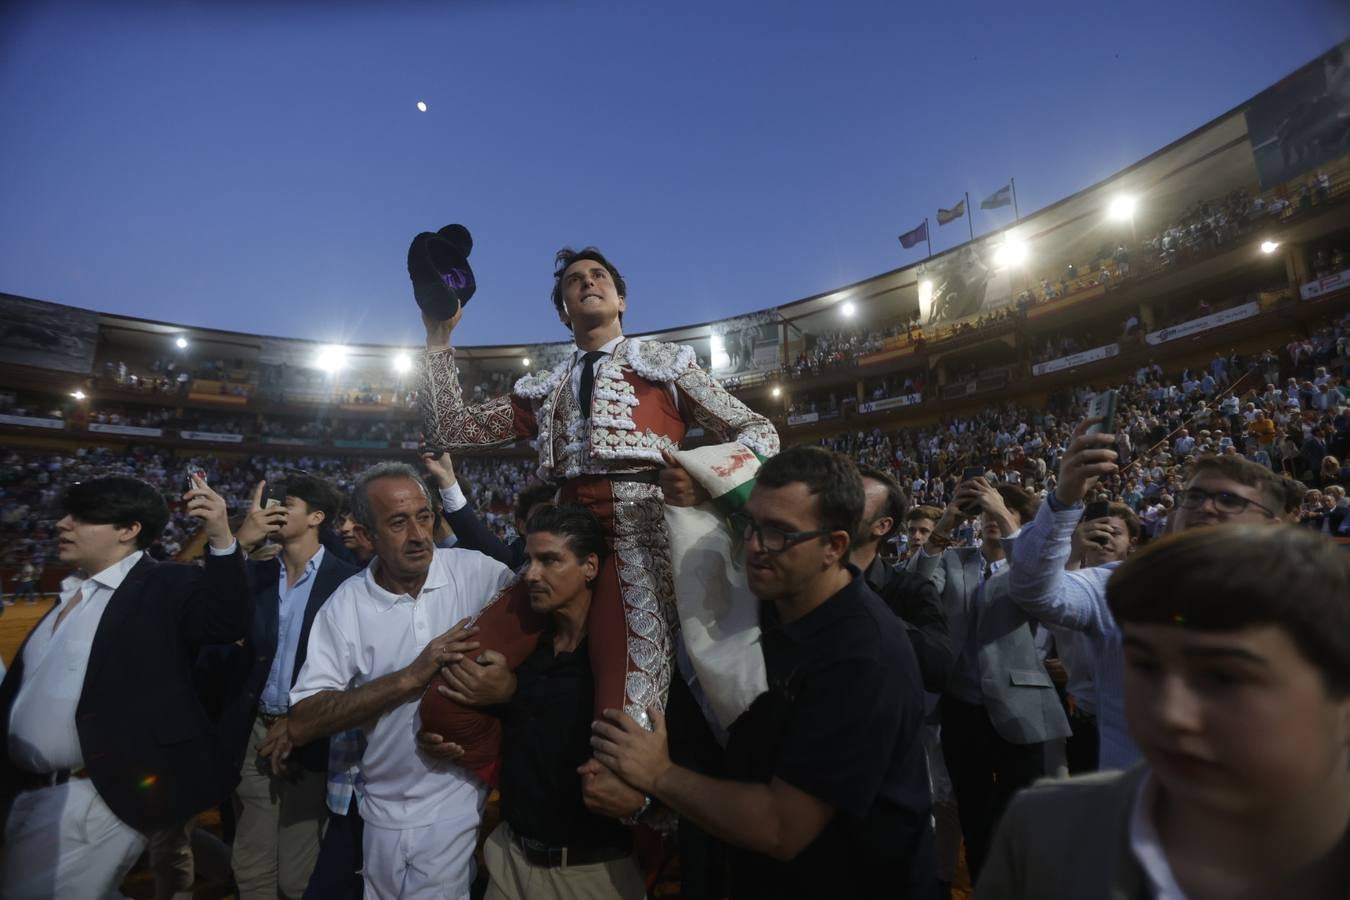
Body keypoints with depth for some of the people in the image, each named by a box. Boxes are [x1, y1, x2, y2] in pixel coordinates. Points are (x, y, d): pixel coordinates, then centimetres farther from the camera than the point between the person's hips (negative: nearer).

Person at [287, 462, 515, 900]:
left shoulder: (477, 572, -12)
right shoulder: (345, 605, -9)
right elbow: (300, 725, -13)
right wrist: (410, 677, -23)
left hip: (462, 800, -1)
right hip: (385, 809, 2)